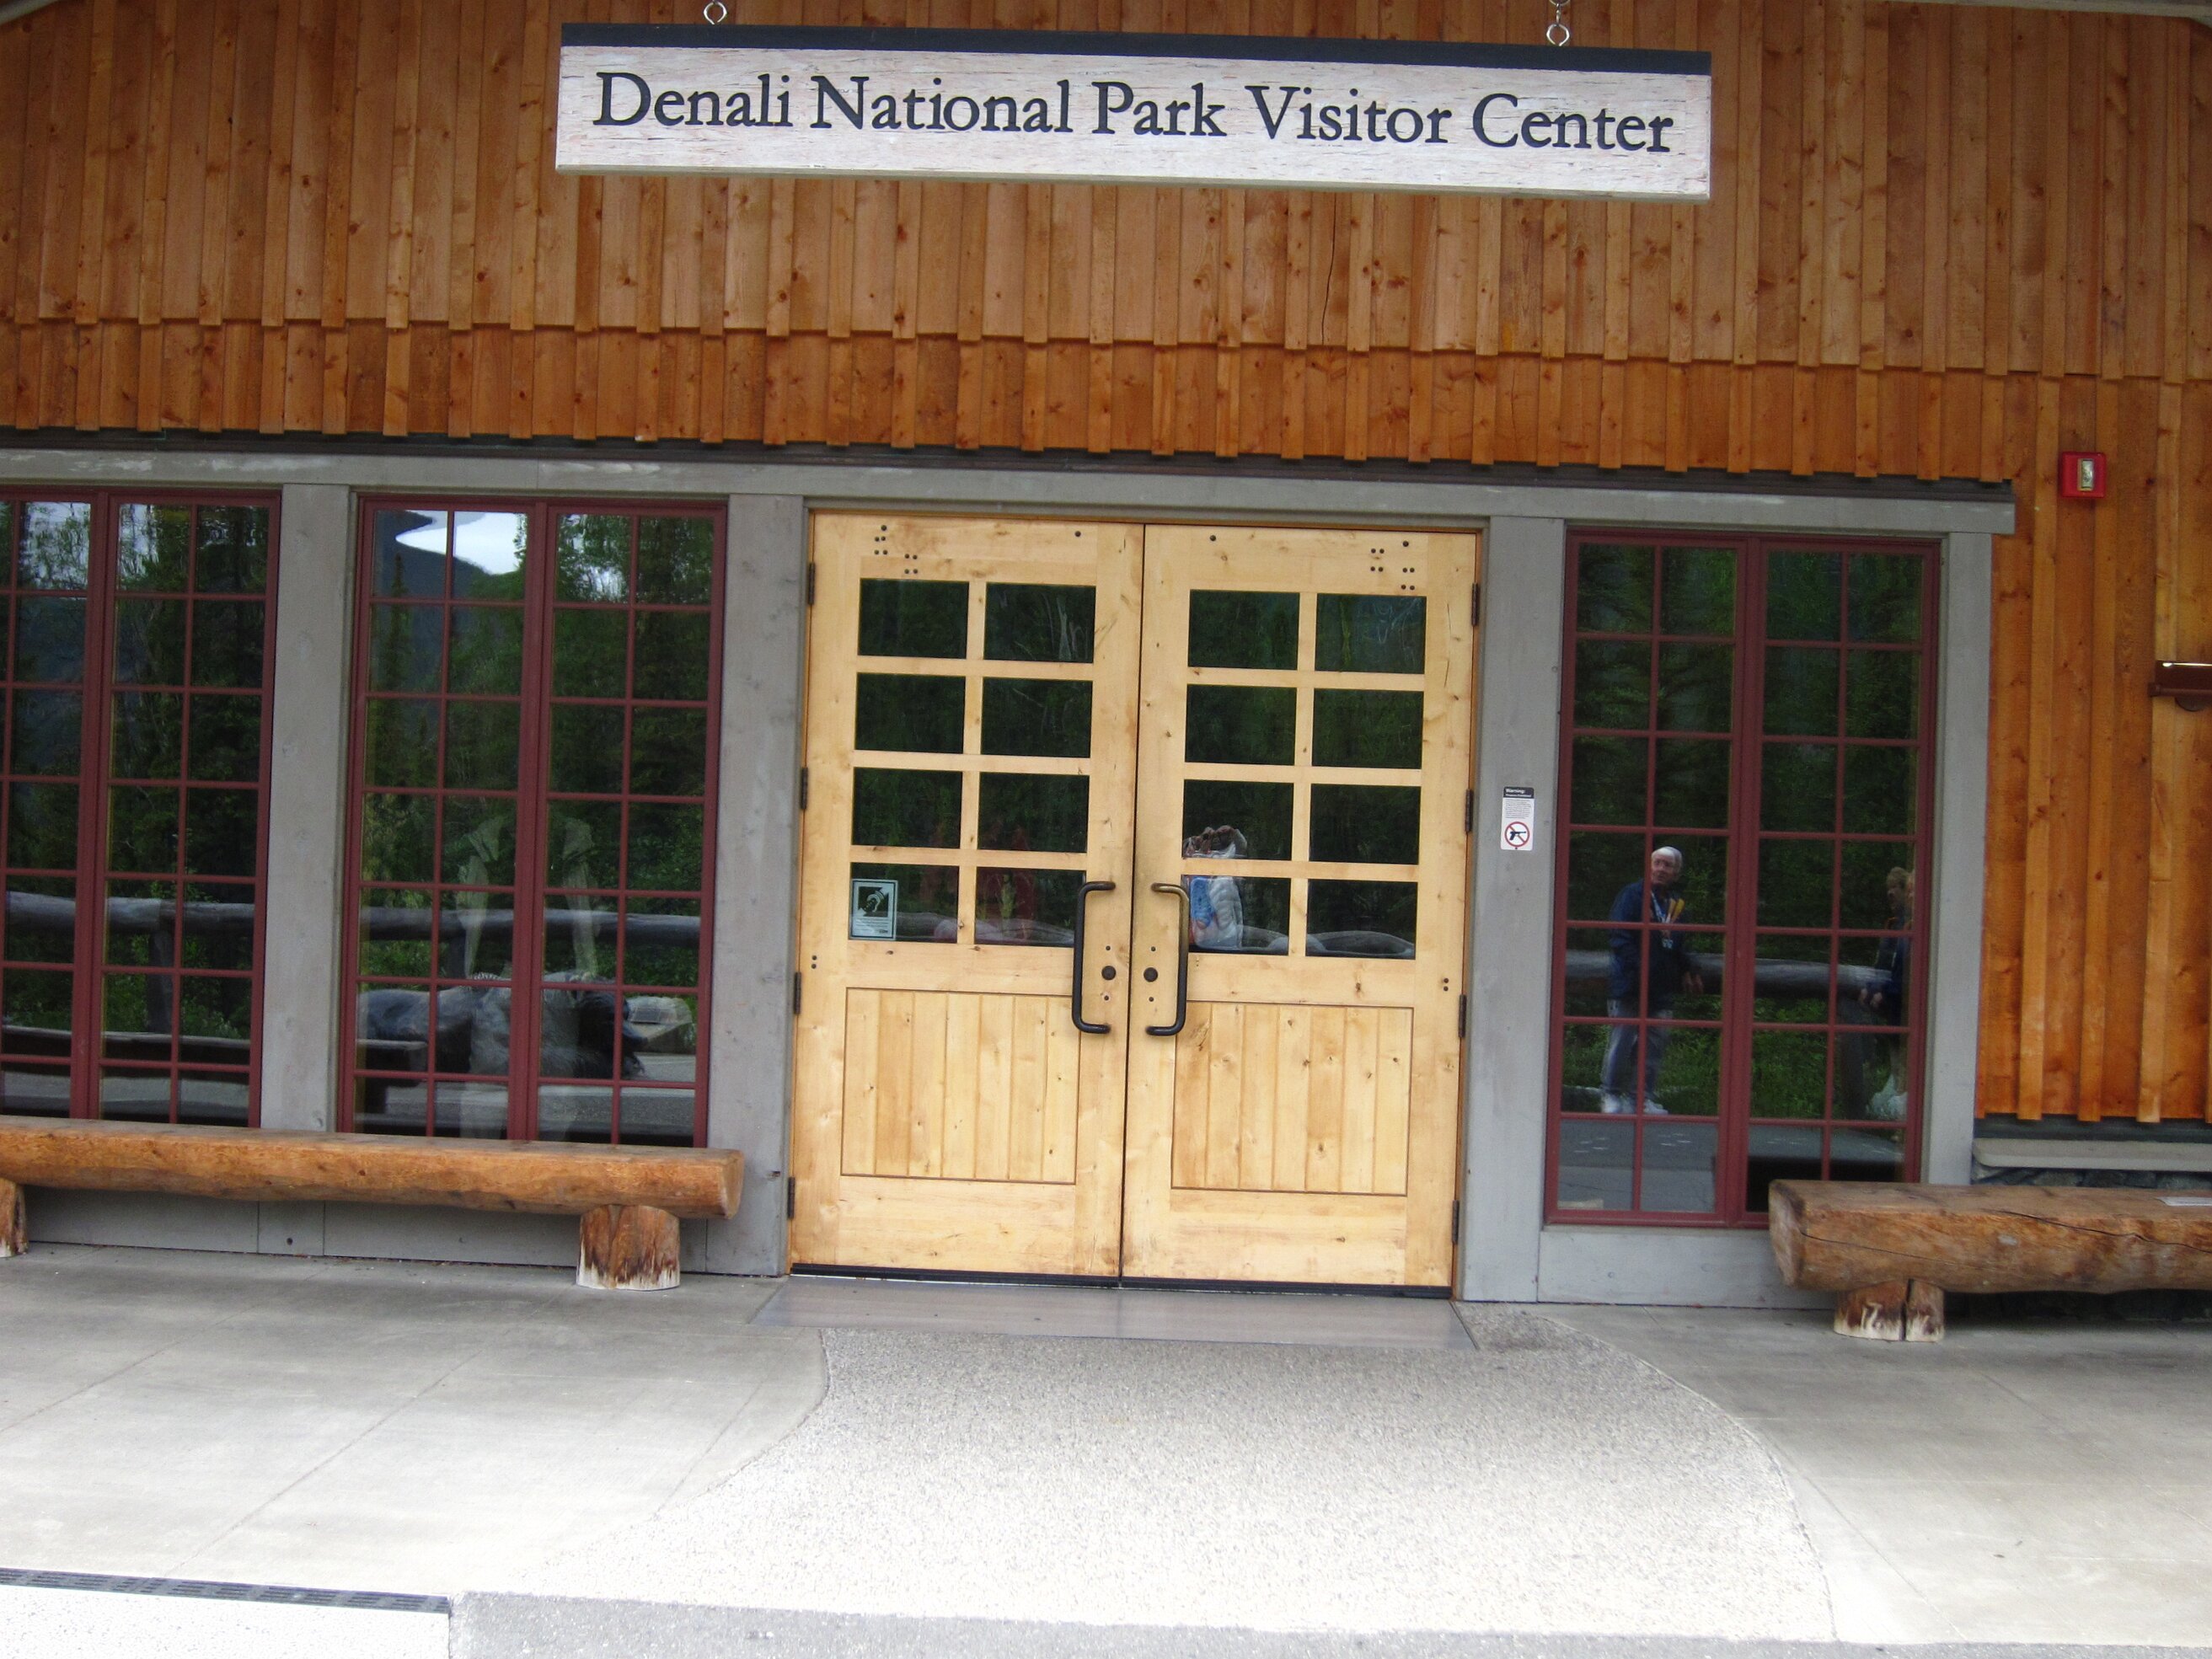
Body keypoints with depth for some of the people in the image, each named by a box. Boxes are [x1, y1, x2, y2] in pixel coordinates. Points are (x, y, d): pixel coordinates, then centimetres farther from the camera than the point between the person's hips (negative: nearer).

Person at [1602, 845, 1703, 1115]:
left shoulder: (1676, 903, 14)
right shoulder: (1633, 895, -5)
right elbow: (1621, 938, -11)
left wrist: (1687, 971, 7)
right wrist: (1639, 968, -19)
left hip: (1661, 989, 6)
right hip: (1629, 985, -6)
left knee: (1656, 1044, 4)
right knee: (1622, 1041, -2)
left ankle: (1643, 1096, 12)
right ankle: (1611, 1093, 10)